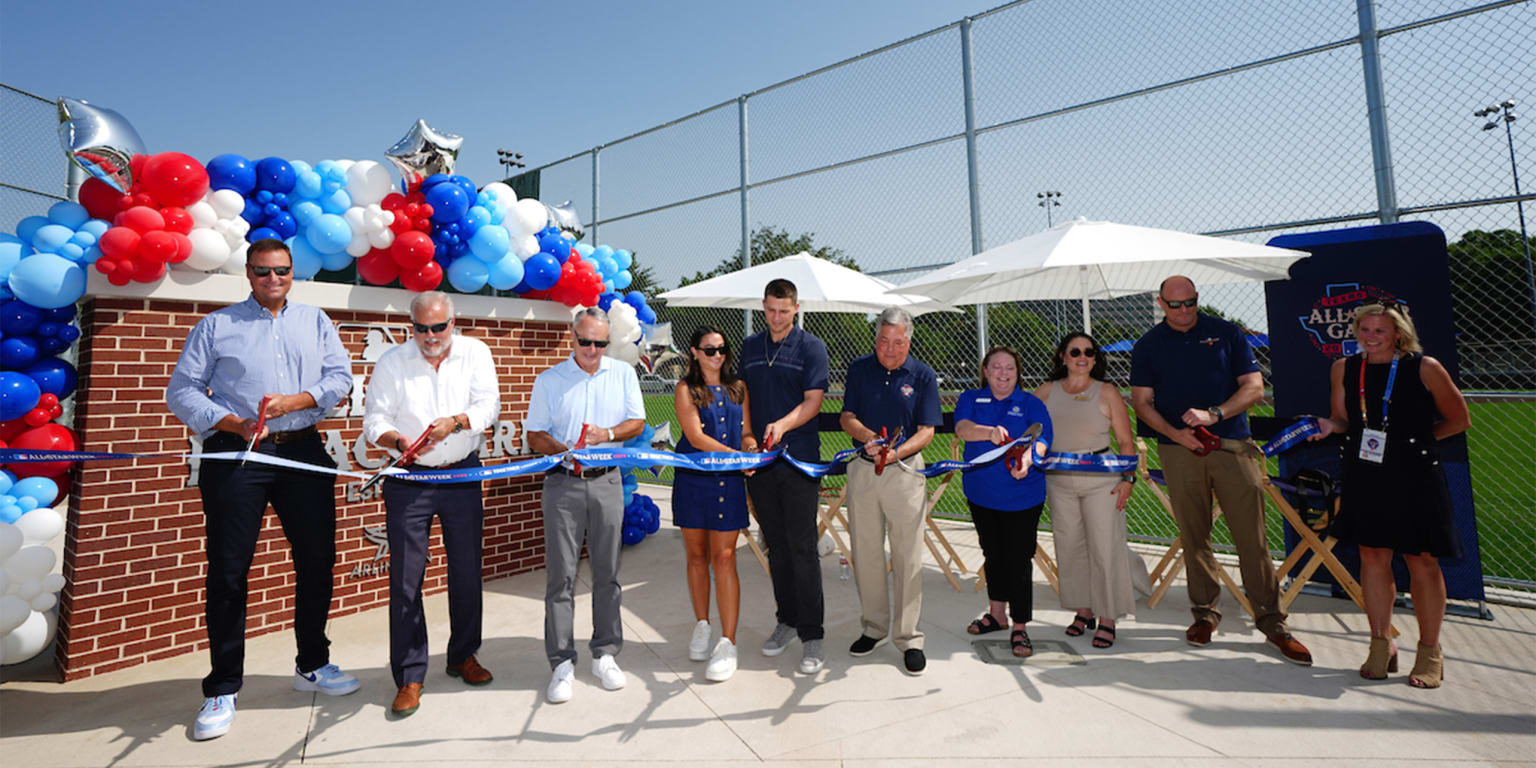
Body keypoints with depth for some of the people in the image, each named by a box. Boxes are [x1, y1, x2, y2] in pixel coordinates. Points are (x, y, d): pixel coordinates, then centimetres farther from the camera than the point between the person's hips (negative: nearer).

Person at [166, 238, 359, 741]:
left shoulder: (315, 322, 13)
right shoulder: (216, 326, 8)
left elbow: (340, 377, 3)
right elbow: (181, 392, 2)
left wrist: (292, 401, -13)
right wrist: (232, 423, -13)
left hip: (304, 453, 2)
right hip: (237, 455, -2)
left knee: (317, 559, 7)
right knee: (228, 570, 1)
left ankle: (313, 665, 24)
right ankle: (222, 689, 16)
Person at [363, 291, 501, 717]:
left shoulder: (475, 352, 1)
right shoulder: (391, 362, 1)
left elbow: (488, 405, -8)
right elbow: (375, 418, -3)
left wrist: (455, 422, -27)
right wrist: (397, 440, -24)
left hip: (463, 475, 1)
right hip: (409, 480, 0)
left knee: (467, 570, 9)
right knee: (406, 578, 1)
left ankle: (463, 655, 29)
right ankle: (410, 677, 14)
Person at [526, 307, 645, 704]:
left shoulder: (623, 373, 7)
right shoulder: (549, 380, 4)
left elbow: (637, 422, 7)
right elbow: (535, 435, 4)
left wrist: (607, 434, -12)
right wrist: (564, 451, -16)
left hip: (607, 482, 1)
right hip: (562, 482, -1)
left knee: (607, 571, 7)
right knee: (561, 574, 1)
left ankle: (604, 654, 22)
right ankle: (562, 663, 13)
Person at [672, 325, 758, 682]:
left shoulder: (738, 388, 11)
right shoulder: (686, 389, 0)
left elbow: (746, 431, 12)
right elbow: (695, 437, -11)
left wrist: (752, 445, -12)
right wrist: (736, 456, -21)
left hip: (729, 481, 1)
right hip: (693, 479, -1)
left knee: (724, 558, -3)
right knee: (697, 556, 10)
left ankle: (728, 643, 4)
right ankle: (702, 627, 30)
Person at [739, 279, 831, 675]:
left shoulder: (811, 347, 0)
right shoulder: (750, 346, 13)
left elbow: (813, 401, -8)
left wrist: (783, 425, -26)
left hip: (799, 460, -4)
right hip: (759, 460, 4)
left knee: (802, 548, -3)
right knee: (776, 545, 13)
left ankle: (811, 635, 7)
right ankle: (786, 620, 27)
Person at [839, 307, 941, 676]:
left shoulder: (923, 375, -2)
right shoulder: (860, 369, 4)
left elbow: (926, 431, -7)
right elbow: (847, 417, 3)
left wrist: (896, 452, -25)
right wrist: (868, 436, -18)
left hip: (905, 470, -2)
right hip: (862, 469, 3)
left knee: (908, 558, 3)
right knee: (865, 554, 11)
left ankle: (908, 637, 17)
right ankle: (874, 627, 28)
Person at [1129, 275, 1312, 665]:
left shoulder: (1226, 333, 7)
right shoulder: (1148, 345, 8)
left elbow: (1255, 387, 2)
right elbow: (1142, 402, 4)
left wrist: (1214, 414, -14)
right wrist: (1175, 433, -11)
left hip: (1234, 446, 0)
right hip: (1179, 451, 1)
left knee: (1252, 538, -1)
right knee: (1194, 537, 5)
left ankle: (1272, 623, 10)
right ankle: (1205, 614, 18)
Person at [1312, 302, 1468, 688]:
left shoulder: (1425, 368, -4)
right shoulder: (1344, 368, 4)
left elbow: (1459, 420, 6)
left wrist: (1418, 439, -2)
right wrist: (1328, 425, -8)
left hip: (1415, 478, -2)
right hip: (1365, 477, 3)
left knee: (1421, 560, 5)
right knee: (1372, 557, 7)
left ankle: (1429, 653, 21)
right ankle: (1381, 645, 20)